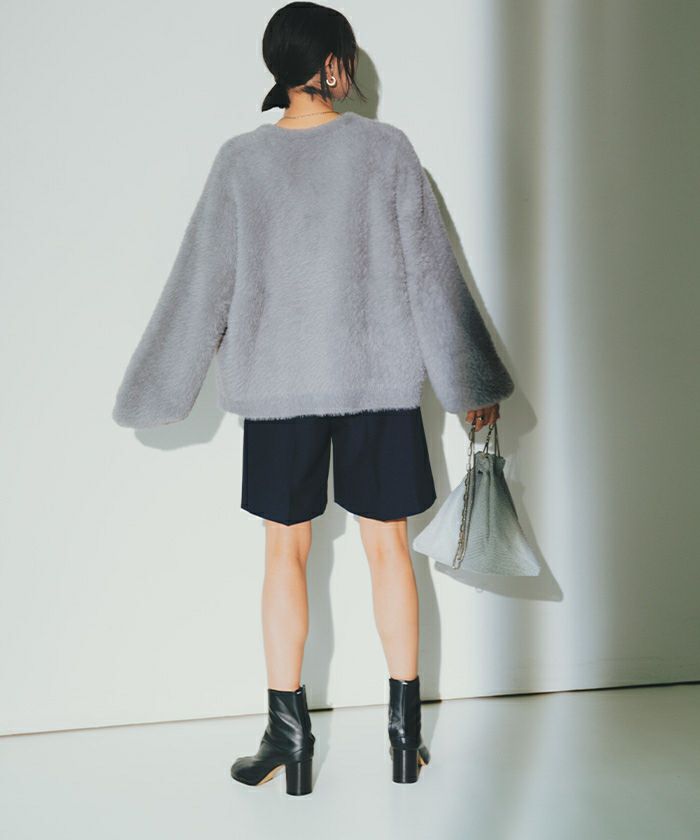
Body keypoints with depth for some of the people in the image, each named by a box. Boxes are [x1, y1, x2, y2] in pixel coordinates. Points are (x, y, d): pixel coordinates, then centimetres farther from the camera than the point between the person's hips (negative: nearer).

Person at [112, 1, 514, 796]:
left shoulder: (241, 160, -4)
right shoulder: (386, 148, -5)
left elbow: (200, 285, -1)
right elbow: (431, 275, -3)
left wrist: (157, 394, 8)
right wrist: (469, 382, 5)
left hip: (279, 385, 0)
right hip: (381, 380, 0)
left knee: (286, 552, 9)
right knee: (387, 546, 10)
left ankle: (289, 734, 14)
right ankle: (405, 729, 17)